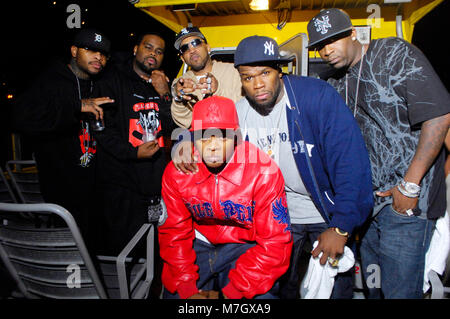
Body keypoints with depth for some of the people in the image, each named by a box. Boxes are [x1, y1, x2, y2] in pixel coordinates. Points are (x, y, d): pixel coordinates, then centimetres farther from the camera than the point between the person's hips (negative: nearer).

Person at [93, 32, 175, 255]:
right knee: (121, 248, 1)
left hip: (158, 181, 4)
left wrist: (165, 96, -5)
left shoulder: (164, 87, 15)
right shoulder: (113, 82, 3)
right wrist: (132, 152, -14)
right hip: (122, 182, -4)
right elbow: (102, 127, -5)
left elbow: (173, 129, 6)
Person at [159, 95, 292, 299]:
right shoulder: (175, 172, -10)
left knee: (261, 294, -25)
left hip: (247, 246, -2)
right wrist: (186, 288, -11)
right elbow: (174, 232, -1)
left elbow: (275, 242, -18)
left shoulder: (263, 172, -21)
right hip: (199, 245, 3)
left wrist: (231, 290, -20)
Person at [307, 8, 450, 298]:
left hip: (406, 198, -6)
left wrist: (410, 185, -17)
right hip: (369, 198, 7)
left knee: (399, 289, -1)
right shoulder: (337, 84, 11)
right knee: (373, 284, 17)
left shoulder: (396, 54, -7)